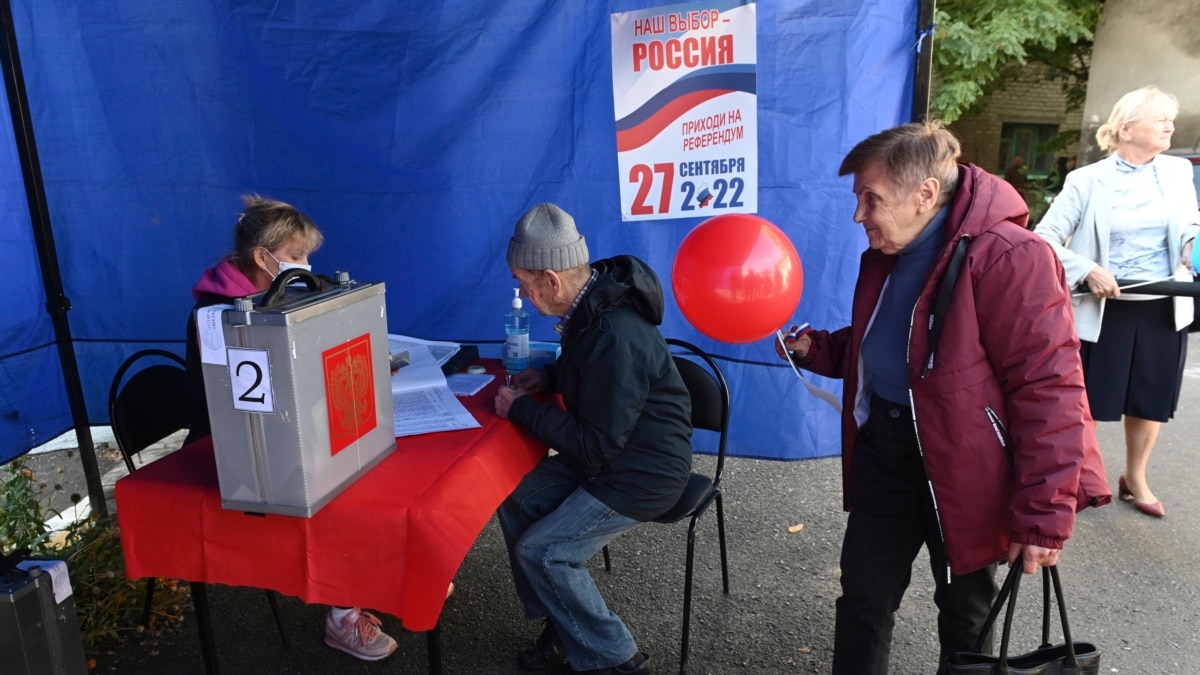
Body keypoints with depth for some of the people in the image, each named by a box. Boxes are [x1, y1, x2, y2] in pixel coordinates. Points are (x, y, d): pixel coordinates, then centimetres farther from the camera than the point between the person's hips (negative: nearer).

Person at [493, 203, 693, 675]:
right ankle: (563, 627, 19)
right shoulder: (593, 300, -3)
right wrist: (549, 377, 0)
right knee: (516, 504, 4)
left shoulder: (617, 338, -32)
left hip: (642, 473, -9)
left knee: (541, 550, -11)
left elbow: (598, 443, -25)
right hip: (607, 451, 9)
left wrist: (521, 410, -17)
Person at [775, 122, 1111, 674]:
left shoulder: (1008, 258, -21)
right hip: (882, 448, 7)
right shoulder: (885, 254, 5)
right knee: (863, 597, 16)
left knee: (965, 613, 17)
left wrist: (1043, 515, -21)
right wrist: (815, 349, 1)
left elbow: (1048, 388, -22)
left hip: (960, 468, -6)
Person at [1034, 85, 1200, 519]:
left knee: (1150, 401, 16)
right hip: (1105, 309, -4)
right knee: (1088, 402, 7)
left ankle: (1135, 478, 36)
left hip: (1165, 308, 4)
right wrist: (1087, 270, -21)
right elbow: (1044, 236, -10)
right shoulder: (1088, 180, -9)